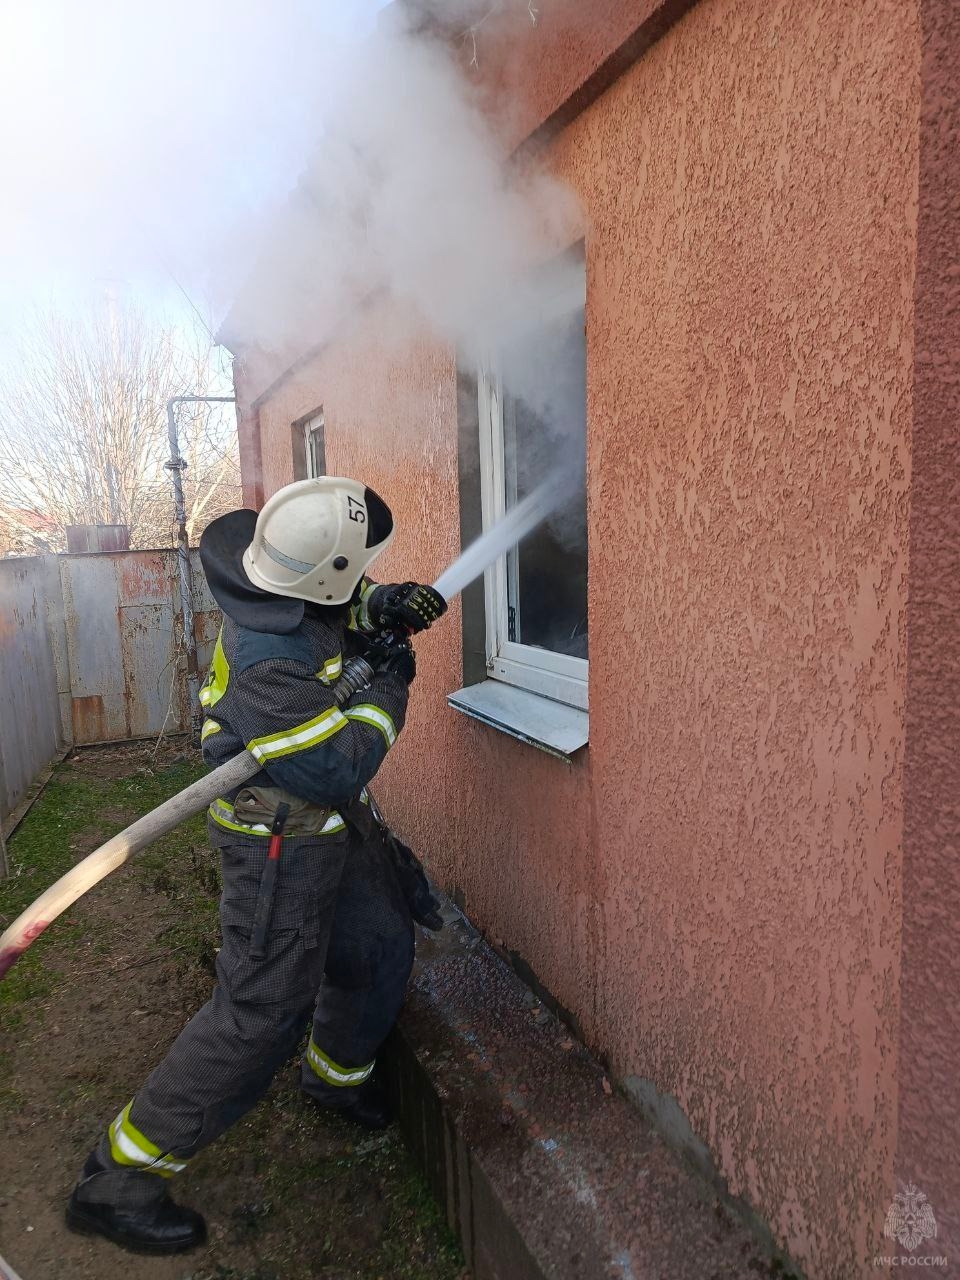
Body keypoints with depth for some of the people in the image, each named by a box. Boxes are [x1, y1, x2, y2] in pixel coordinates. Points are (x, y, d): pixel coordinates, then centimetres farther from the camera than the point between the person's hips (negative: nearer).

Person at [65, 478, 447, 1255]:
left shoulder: (294, 594, -8)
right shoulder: (270, 665, -34)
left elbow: (335, 614, 16)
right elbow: (340, 769, -28)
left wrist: (384, 610, -5)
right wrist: (390, 687, -15)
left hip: (336, 823, 9)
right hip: (282, 842, -9)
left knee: (381, 946, 20)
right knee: (262, 1012, -2)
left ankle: (338, 1074, 48)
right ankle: (118, 1182, 15)